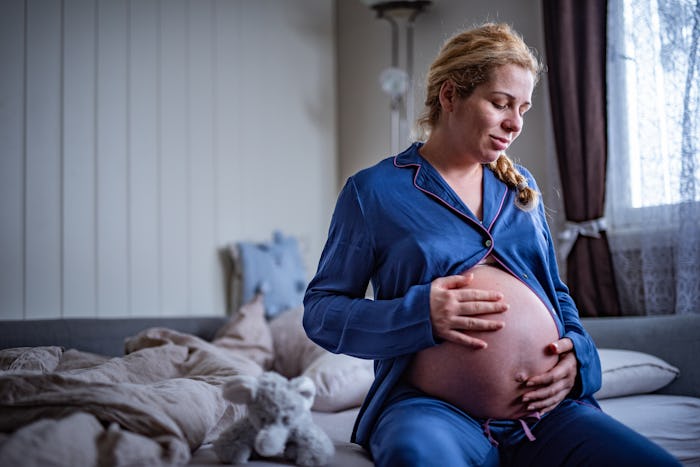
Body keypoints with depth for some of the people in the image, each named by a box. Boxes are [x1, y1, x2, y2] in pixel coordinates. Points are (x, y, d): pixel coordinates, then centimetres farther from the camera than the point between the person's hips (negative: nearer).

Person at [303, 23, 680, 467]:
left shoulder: (520, 185, 20)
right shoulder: (373, 190, 3)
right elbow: (320, 310, 2)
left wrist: (579, 352, 3)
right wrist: (418, 314, -15)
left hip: (549, 407, 6)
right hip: (432, 409, -6)